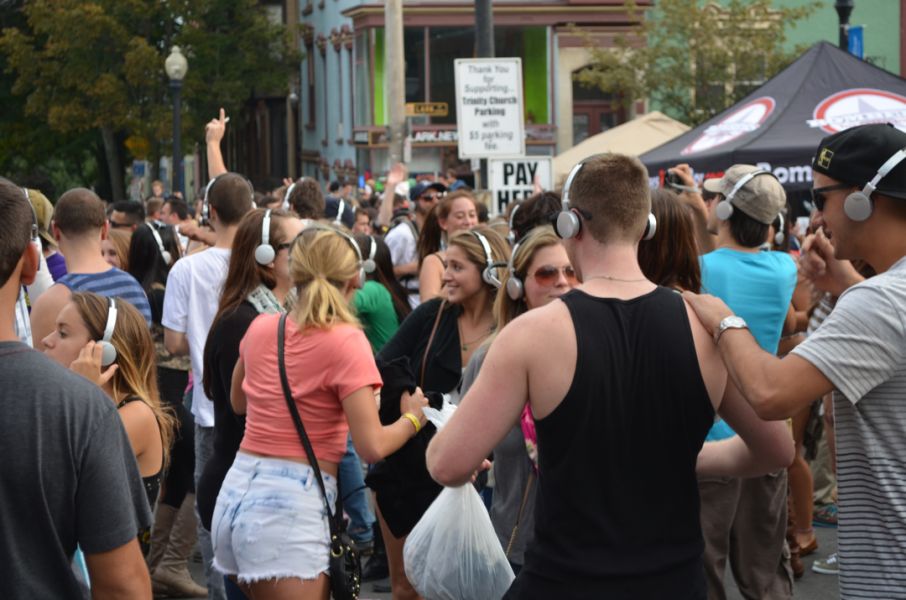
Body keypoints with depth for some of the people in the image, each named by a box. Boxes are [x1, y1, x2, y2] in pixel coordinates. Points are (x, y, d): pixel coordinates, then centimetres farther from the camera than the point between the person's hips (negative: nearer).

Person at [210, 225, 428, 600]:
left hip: (236, 491, 7)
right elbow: (372, 447, -15)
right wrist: (412, 419, 3)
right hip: (292, 502, -7)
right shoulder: (346, 341, -12)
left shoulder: (260, 328, 7)